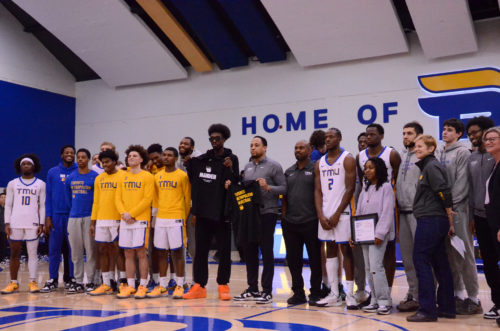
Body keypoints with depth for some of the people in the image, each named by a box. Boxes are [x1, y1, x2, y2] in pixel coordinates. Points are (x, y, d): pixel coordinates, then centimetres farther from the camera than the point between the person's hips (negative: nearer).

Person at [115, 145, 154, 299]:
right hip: (125, 221, 5)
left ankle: (142, 286, 3)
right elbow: (118, 198, 11)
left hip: (141, 219, -5)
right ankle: (130, 286, 12)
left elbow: (147, 199, -9)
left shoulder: (147, 176, -1)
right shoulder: (123, 177, 15)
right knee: (128, 253, 6)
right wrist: (124, 213, -7)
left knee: (141, 253, -4)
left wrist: (132, 214, -12)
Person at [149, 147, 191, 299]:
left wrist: (183, 217, 2)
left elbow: (187, 199, 1)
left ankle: (179, 286, 5)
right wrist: (157, 213, 11)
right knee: (161, 252, 7)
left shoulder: (182, 176, -2)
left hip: (176, 219, -5)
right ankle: (162, 286, 15)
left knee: (177, 252, -2)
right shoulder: (157, 176, 12)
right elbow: (155, 197, 17)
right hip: (160, 219, 5)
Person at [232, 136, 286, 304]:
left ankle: (267, 290, 5)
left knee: (266, 251, -2)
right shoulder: (247, 167, 15)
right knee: (249, 251, 10)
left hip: (267, 213, -6)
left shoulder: (273, 166, -2)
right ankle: (252, 287, 21)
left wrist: (268, 187, -21)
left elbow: (284, 188, -7)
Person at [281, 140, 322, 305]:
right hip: (290, 223, 6)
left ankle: (315, 293, 13)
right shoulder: (289, 172, 15)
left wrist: (319, 215, -11)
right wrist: (284, 215, 10)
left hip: (310, 222, -5)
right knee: (293, 259, 9)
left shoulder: (315, 169, -2)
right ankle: (298, 293, 21)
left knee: (315, 259, 2)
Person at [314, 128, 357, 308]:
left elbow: (350, 189, -9)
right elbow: (318, 191, 10)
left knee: (346, 250, -3)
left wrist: (337, 214, -14)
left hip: (342, 212, -5)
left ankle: (350, 295, 2)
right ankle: (334, 295, 15)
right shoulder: (320, 163, 13)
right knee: (330, 251, 8)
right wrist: (321, 215, -3)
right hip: (325, 214, 6)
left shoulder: (347, 159, -3)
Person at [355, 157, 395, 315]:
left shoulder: (385, 187, -4)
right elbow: (359, 211, 17)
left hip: (378, 233, -7)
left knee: (376, 266, -13)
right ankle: (375, 301, 14)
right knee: (368, 268, 7)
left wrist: (380, 234, -17)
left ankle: (384, 301, -3)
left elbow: (387, 212, -11)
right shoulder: (365, 188, 17)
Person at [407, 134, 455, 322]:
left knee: (421, 261, -7)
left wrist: (449, 217, -11)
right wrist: (449, 221, 16)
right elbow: (443, 193, 18)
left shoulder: (431, 166, -10)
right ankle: (446, 308, 19)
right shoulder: (427, 166, 18)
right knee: (440, 263, 12)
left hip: (430, 220, -10)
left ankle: (427, 310, -4)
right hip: (436, 222, 10)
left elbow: (444, 192, -19)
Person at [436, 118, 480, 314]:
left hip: (457, 210, -6)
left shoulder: (462, 153, -3)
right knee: (449, 254, 10)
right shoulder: (437, 154, 16)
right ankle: (458, 294, 19)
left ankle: (473, 298, 1)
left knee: (464, 253, -5)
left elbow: (462, 183, -10)